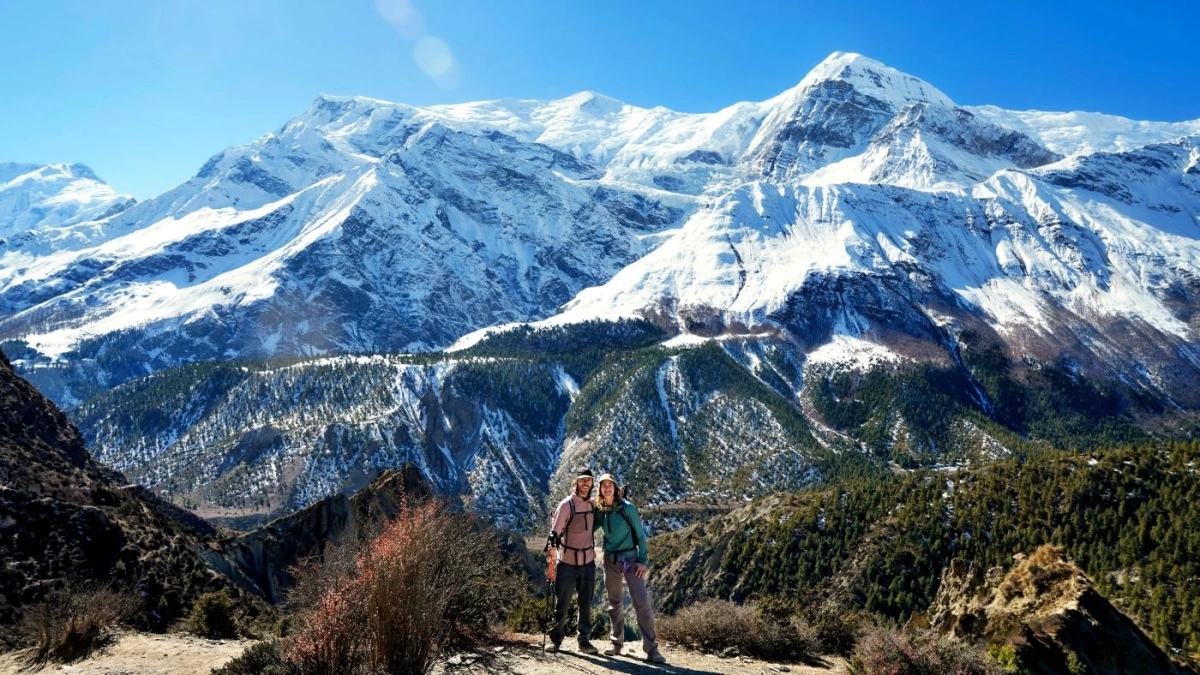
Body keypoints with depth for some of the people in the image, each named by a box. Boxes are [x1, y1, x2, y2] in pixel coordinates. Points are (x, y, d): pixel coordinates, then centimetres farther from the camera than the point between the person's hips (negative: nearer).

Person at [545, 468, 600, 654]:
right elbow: (555, 533, -13)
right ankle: (555, 639, 18)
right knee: (562, 604, 3)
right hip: (568, 562, -5)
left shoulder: (591, 504, 6)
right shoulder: (566, 505, -11)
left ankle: (584, 640, 19)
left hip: (588, 562, 5)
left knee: (586, 604, 9)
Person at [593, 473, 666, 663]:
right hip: (610, 560, 5)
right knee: (614, 603, 12)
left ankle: (651, 649, -10)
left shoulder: (627, 508, -10)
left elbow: (640, 535, -7)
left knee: (641, 602, -11)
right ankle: (617, 644, 23)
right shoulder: (599, 511, 1)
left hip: (630, 559, -4)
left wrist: (643, 560, -11)